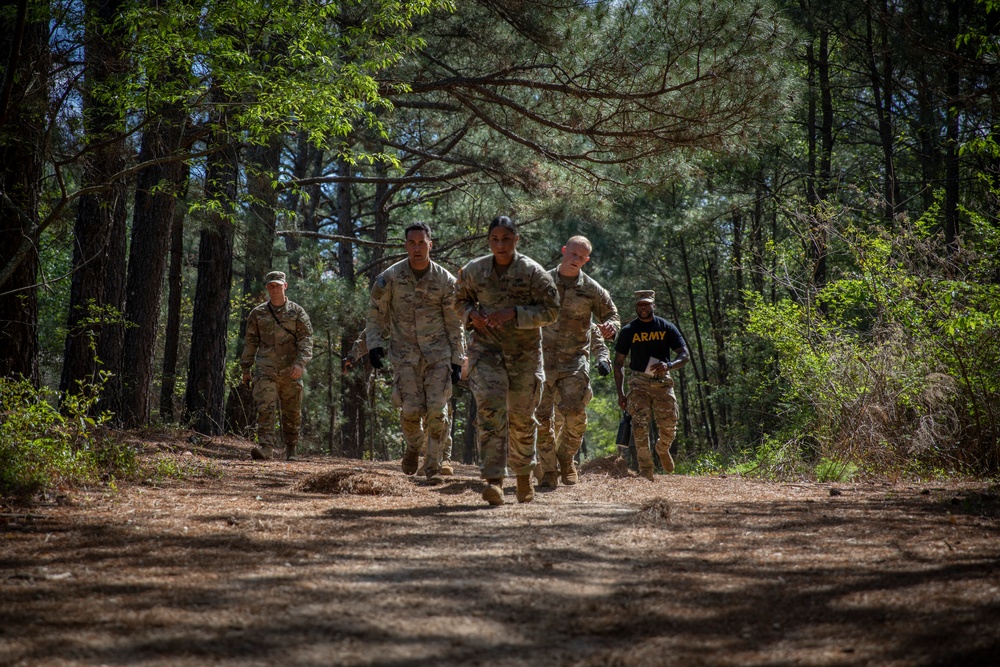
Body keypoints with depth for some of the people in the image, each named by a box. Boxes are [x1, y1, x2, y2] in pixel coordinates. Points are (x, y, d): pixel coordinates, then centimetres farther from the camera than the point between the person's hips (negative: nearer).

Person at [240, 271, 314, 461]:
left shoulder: (297, 312, 5)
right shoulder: (258, 313, 10)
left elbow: (306, 340, -3)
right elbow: (250, 342, 15)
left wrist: (300, 363, -18)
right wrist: (246, 368, 12)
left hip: (290, 372, 0)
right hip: (266, 370, 0)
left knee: (292, 413, 7)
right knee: (265, 409, -15)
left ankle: (290, 450, 19)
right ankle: (265, 447, -24)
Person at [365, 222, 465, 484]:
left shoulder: (445, 280, -1)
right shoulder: (390, 278, -3)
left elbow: (454, 324, 5)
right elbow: (375, 315, 7)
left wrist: (457, 360, 3)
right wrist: (374, 345, -5)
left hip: (438, 353, 0)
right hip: (404, 354, 0)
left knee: (437, 411, -8)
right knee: (411, 410, -8)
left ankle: (434, 466, 4)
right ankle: (413, 446, 23)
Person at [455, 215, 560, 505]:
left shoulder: (533, 272, -7)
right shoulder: (473, 271, 1)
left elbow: (550, 310, -7)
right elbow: (461, 301, 16)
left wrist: (514, 313, -20)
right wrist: (471, 314, -7)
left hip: (524, 352, 0)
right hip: (486, 348, 0)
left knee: (521, 416, 11)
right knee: (490, 407, -18)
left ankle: (523, 473, 35)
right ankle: (494, 480, -21)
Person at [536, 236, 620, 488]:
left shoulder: (592, 290, 4)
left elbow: (612, 316, 12)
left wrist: (610, 326, -12)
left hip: (574, 359, -1)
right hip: (543, 357, 1)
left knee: (575, 413, -16)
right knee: (542, 418, -1)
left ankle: (566, 458, 10)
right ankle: (548, 472, 10)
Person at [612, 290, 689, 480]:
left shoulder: (667, 328, 3)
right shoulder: (628, 331, 3)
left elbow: (684, 356, 0)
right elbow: (618, 363, 6)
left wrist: (669, 365, -22)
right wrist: (620, 393, -2)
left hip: (663, 381, 1)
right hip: (639, 382, -1)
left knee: (669, 427, -1)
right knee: (640, 425, -14)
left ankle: (662, 449, 34)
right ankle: (646, 471, -9)